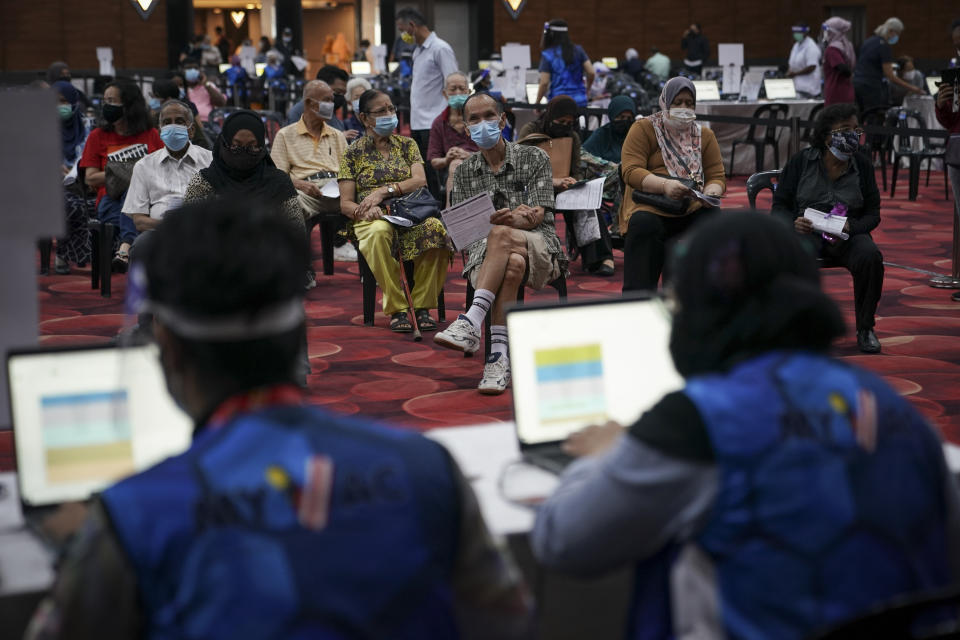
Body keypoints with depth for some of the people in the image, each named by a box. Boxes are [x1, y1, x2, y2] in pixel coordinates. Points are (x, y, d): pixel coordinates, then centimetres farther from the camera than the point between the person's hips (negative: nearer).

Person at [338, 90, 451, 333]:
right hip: (373, 220, -2)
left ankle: (422, 306, -24)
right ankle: (396, 308, -31)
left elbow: (420, 180, 0)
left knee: (435, 228, -35)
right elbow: (345, 203, 5)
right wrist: (364, 210, -18)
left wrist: (385, 190, -15)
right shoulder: (354, 152, 12)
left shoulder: (407, 145, 18)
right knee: (379, 232, -41)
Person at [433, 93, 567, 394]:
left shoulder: (534, 158, 8)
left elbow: (539, 215, -3)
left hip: (539, 247, -1)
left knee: (501, 235, -37)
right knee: (512, 264, -38)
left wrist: (514, 222, -28)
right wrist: (517, 217, -14)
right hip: (486, 250, 1)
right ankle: (498, 355, -46)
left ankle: (471, 322, -46)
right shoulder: (465, 172, 15)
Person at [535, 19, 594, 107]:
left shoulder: (547, 55, -5)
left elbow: (544, 82, -9)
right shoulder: (578, 50, 5)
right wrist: (586, 89, 19)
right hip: (580, 101, 4)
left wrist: (537, 103, 3)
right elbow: (591, 72, 1)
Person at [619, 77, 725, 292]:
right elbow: (630, 171, -6)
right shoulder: (643, 129, 8)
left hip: (693, 208, 3)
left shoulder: (705, 136, 20)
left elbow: (717, 177, 13)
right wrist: (664, 185, -24)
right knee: (644, 224, -37)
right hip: (650, 205, -3)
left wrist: (711, 193, -13)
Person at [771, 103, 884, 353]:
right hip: (806, 231, -1)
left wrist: (850, 227, -15)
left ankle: (865, 328, -14)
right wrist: (794, 223, -17)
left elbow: (873, 214, 7)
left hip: (849, 234, 2)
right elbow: (779, 206, 6)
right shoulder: (801, 162, 4)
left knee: (871, 257, -32)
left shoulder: (862, 164, 8)